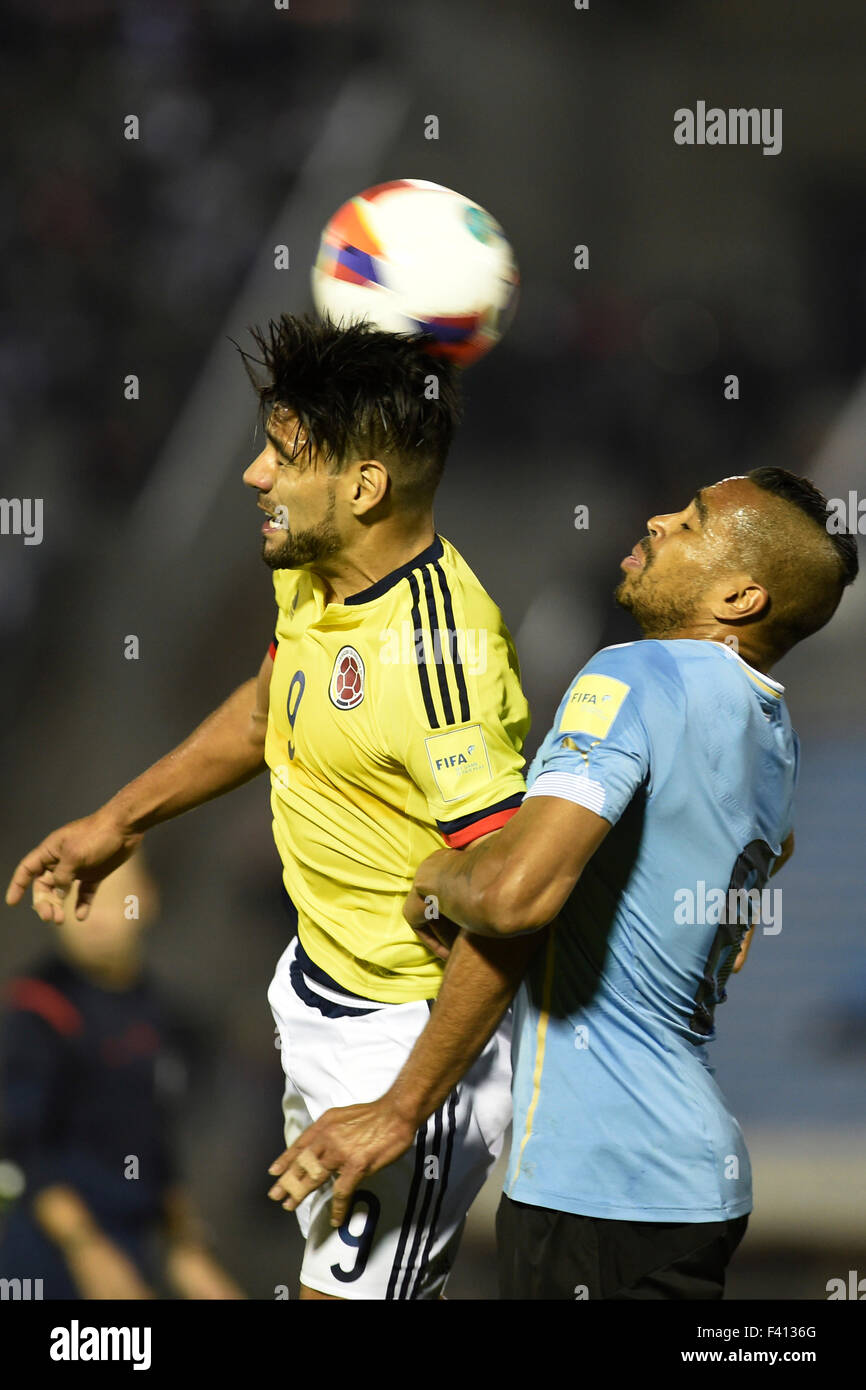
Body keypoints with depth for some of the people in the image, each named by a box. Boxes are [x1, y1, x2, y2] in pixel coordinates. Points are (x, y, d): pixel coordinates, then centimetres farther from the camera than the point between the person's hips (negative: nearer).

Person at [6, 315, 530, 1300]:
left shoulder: (438, 656, -30)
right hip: (320, 989, 10)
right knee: (332, 1265, 21)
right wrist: (117, 822, 26)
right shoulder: (311, 573, -1)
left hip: (411, 1031, -10)